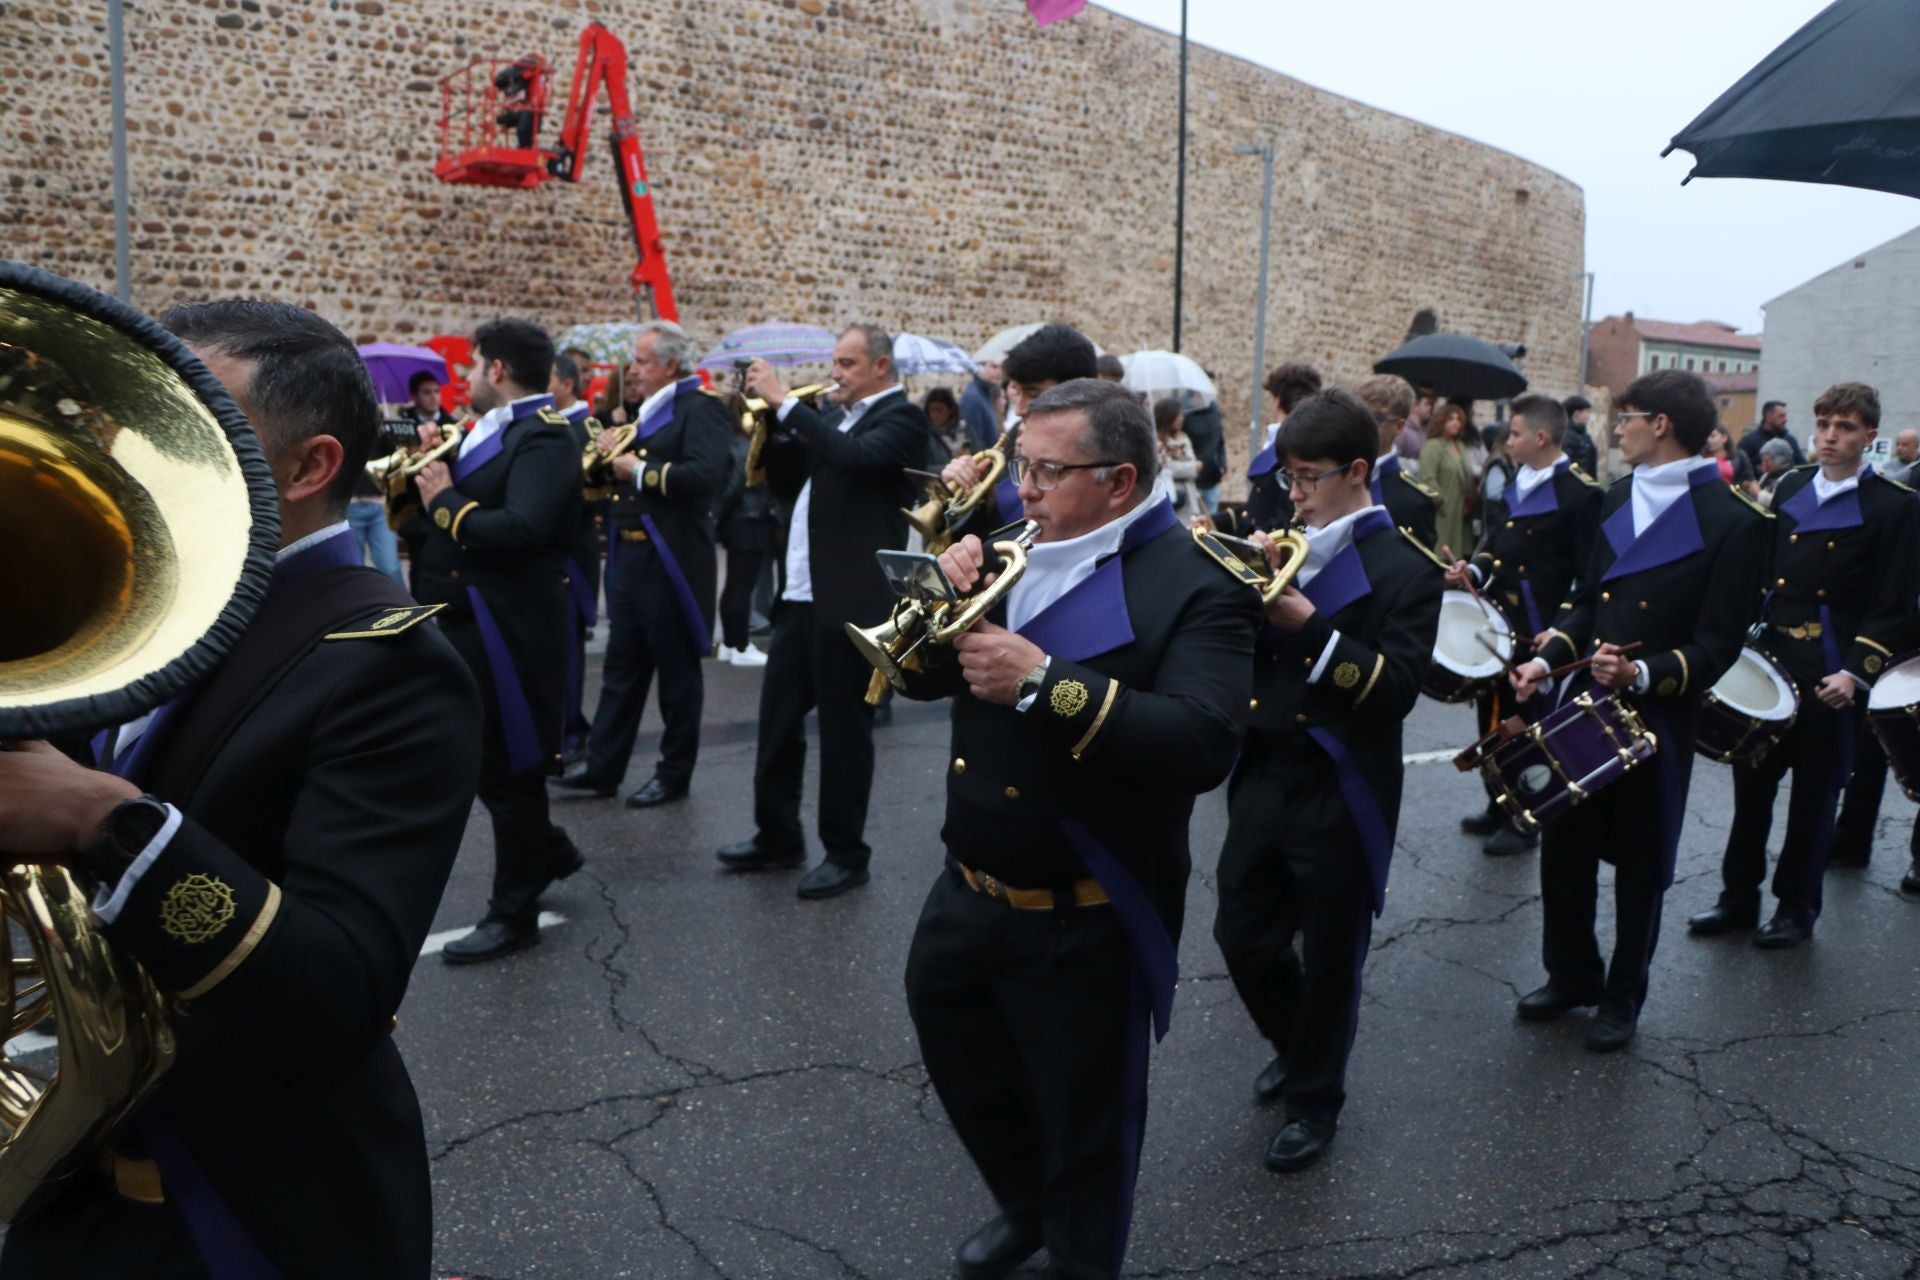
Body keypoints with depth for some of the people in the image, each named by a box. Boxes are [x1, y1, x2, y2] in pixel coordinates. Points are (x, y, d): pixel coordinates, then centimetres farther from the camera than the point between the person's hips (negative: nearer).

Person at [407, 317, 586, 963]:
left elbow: (520, 527, -31)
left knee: (508, 763, 2)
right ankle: (547, 849, 38)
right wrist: (428, 478, -6)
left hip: (508, 628, -9)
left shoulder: (543, 437, -16)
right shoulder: (487, 430, 14)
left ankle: (515, 911, 15)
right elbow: (445, 517, 11)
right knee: (482, 756, 19)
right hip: (467, 620, 9)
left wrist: (444, 503, -19)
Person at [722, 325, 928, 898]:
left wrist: (786, 402, -22)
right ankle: (777, 835, 28)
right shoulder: (841, 418, 17)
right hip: (800, 595, 9)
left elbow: (854, 458, -27)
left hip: (849, 600, -9)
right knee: (777, 720, 14)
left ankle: (846, 853, 12)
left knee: (843, 730, 0)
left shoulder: (901, 416, -7)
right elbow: (788, 482, 20)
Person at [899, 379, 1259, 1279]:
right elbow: (919, 674, 10)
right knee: (958, 1057, 26)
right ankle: (1024, 1204, 54)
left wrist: (1044, 681, -33)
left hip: (1085, 920, -7)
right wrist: (945, 592, -11)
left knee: (1081, 1122, 13)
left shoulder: (1196, 586, -18)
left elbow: (1202, 747, -32)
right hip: (971, 890, 7)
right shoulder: (1018, 556, 5)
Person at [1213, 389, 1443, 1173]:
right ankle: (1295, 1046, 41)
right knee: (1242, 939, 12)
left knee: (1329, 960, 9)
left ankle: (1314, 1100, 29)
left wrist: (1311, 626, -25)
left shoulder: (1404, 571, -8)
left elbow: (1396, 687, -17)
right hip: (1263, 778, 5)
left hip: (1342, 794, -5)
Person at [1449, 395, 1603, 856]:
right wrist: (1473, 569, -3)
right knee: (1492, 723, 16)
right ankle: (1500, 807, 31)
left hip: (1539, 634, -8)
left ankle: (1525, 822, 17)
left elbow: (1589, 574, -15)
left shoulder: (1581, 495, -13)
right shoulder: (1515, 485, 12)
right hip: (1496, 625, 8)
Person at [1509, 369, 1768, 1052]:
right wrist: (1548, 660, -2)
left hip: (1658, 721, -5)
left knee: (1639, 864, 9)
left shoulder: (1734, 521, -12)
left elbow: (1717, 645, -14)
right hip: (1584, 704, 6)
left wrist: (1643, 675, -30)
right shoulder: (1619, 498, 8)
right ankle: (1572, 975, 32)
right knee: (1562, 846, 12)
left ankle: (1623, 997, 28)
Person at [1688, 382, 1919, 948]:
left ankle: (1797, 907, 21)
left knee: (1814, 793, 7)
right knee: (1751, 781, 10)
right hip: (1769, 659, 4)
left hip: (1831, 674, -4)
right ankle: (1738, 896, 22)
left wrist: (1854, 673, -18)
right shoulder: (1790, 488, 9)